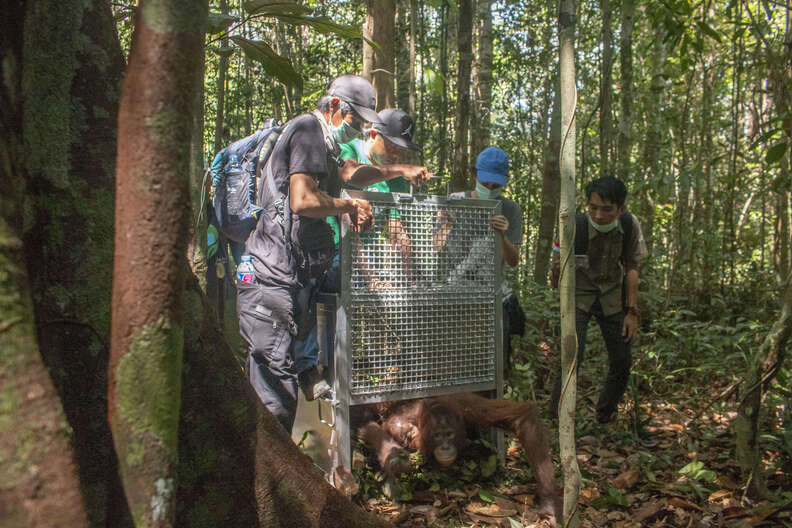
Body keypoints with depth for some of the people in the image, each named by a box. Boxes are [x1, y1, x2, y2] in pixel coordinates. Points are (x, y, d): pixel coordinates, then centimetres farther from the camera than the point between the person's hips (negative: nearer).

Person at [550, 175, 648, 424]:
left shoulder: (630, 225, -16)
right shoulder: (573, 227, -26)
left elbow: (631, 268, -2)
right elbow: (555, 282, -21)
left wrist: (632, 311, -3)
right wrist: (558, 270, -44)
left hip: (612, 296, 4)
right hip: (578, 294, -3)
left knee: (621, 363, 5)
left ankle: (604, 418, 29)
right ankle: (556, 422, -5)